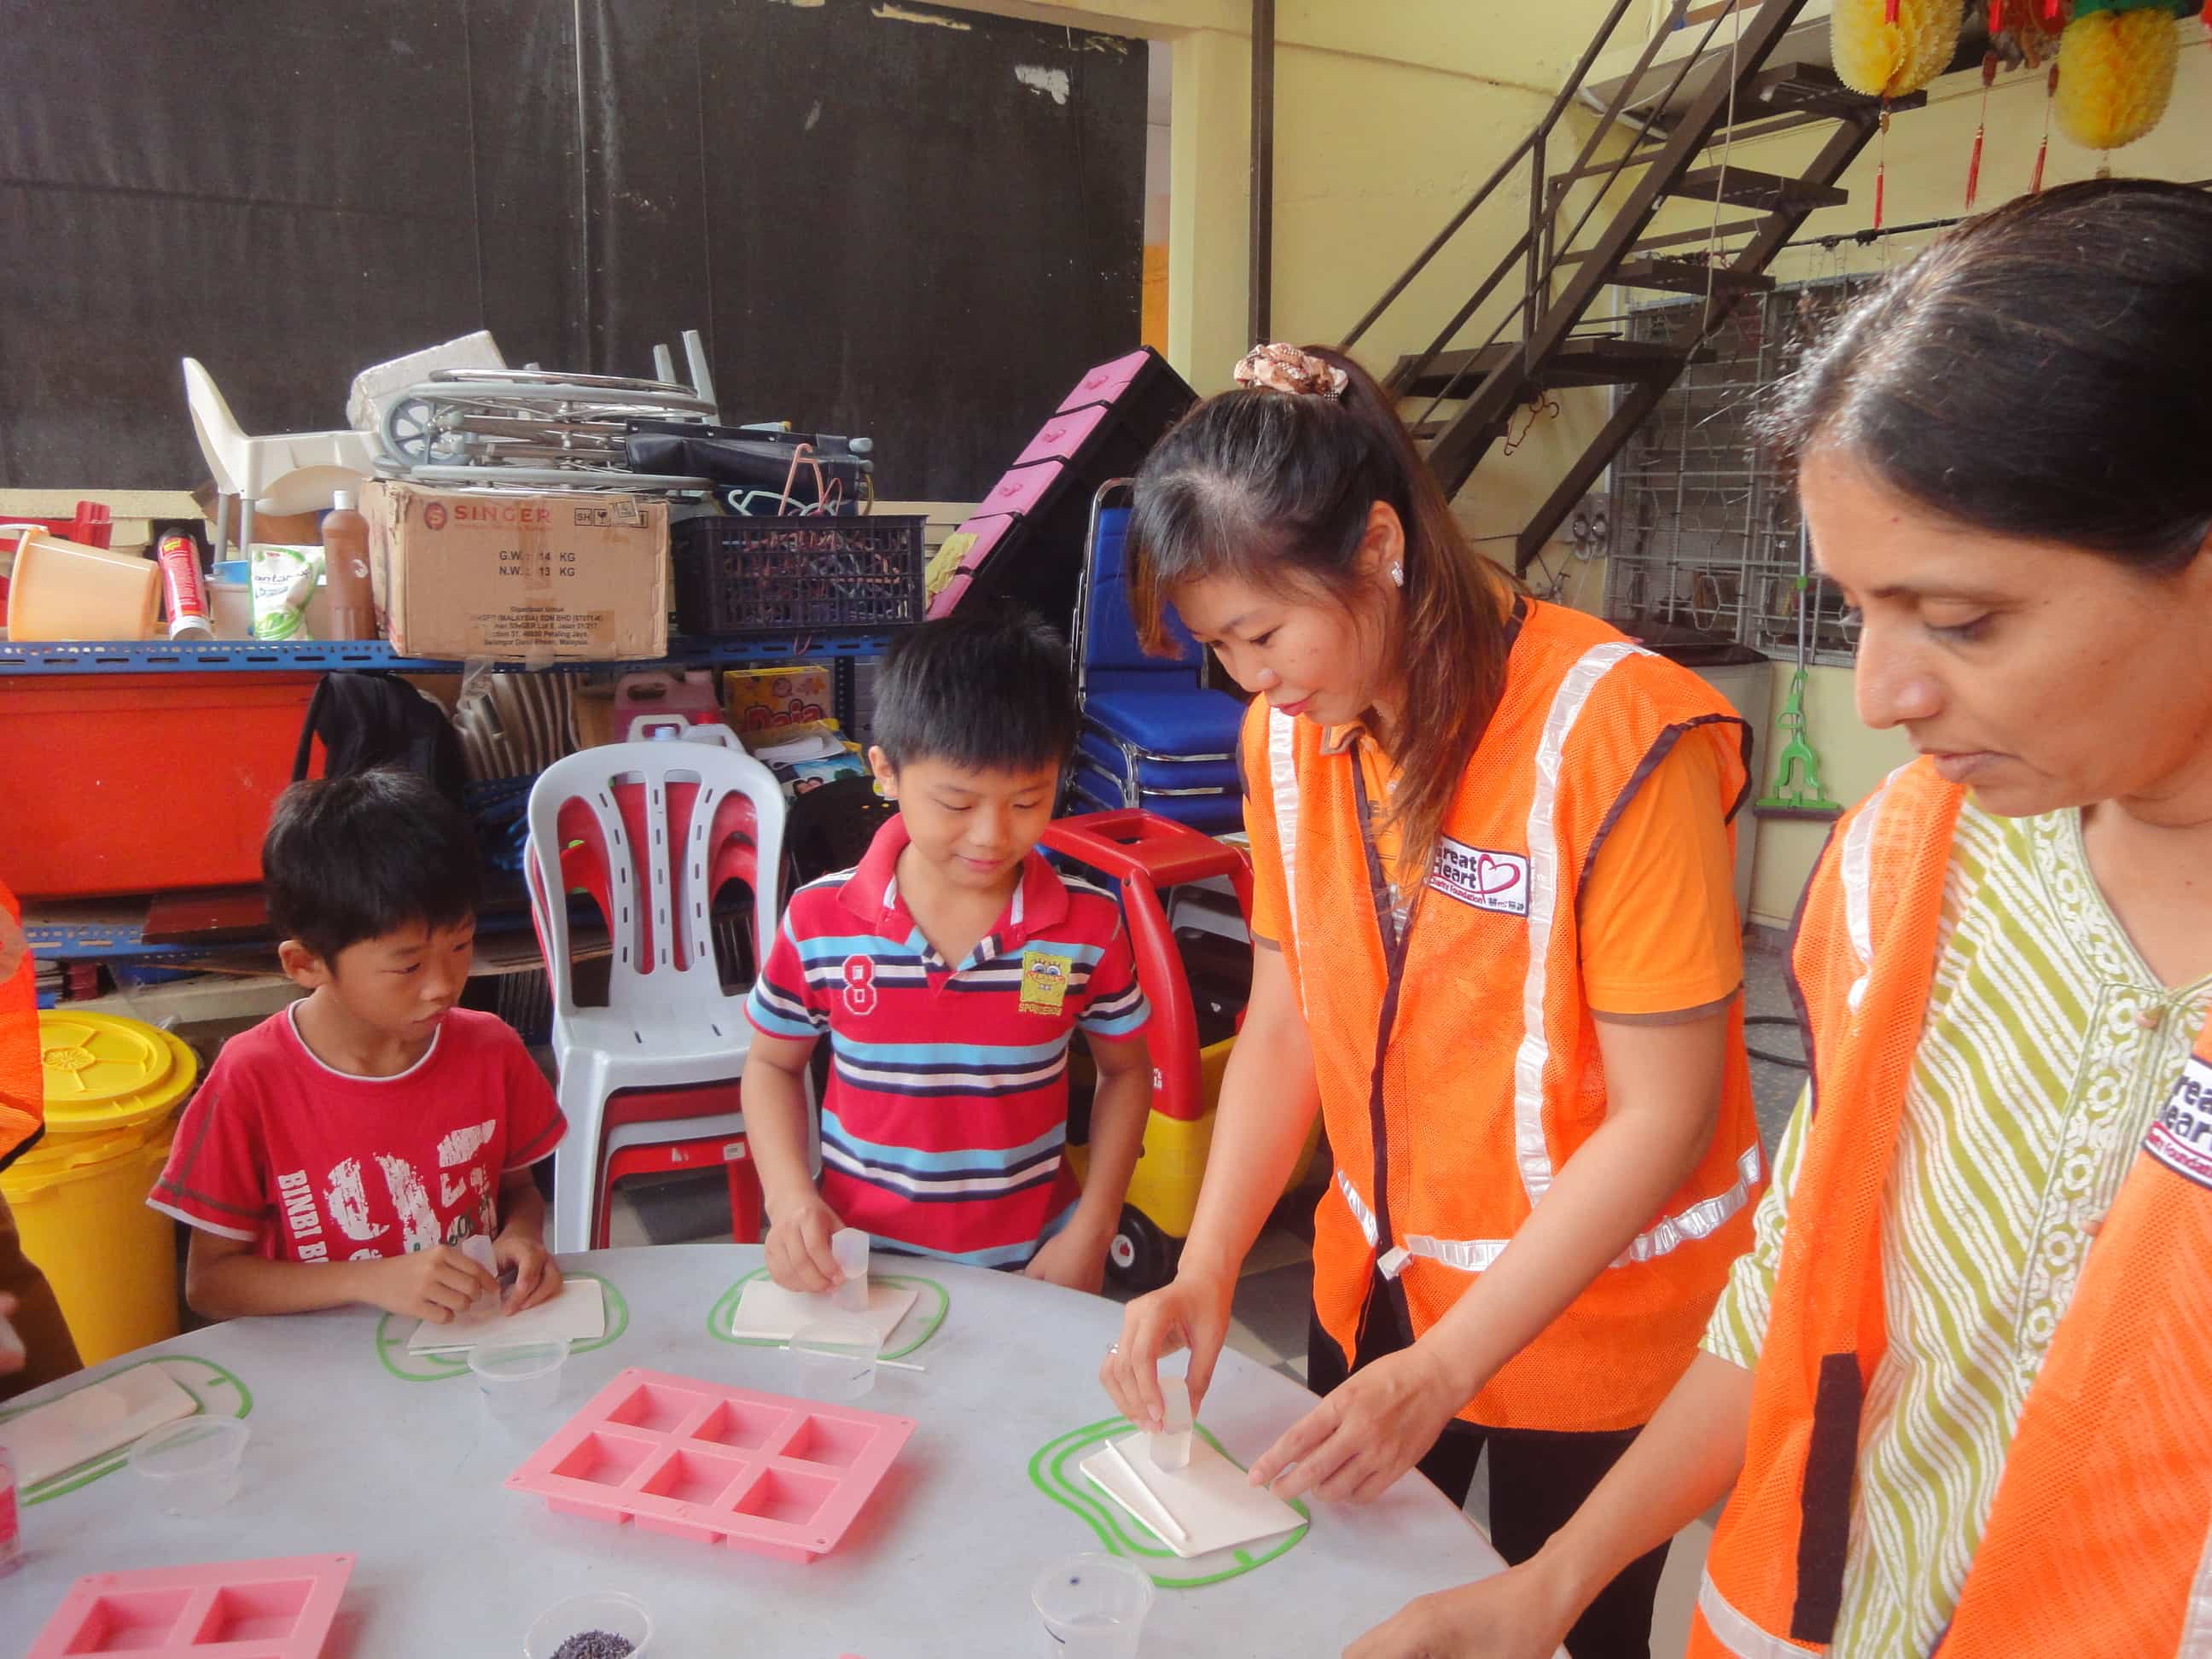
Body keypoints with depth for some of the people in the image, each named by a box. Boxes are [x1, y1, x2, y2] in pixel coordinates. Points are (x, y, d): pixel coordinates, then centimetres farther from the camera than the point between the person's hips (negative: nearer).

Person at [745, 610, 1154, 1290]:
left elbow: (1125, 1070, 2)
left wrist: (1091, 1231, -4)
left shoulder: (1088, 927, -13)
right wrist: (789, 1196, -8)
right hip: (858, 1258, -2)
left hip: (1031, 1261, 3)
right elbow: (772, 1063, 6)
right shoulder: (819, 922, -10)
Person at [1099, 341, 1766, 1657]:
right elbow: (1285, 1018, 0)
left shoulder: (1616, 735, -24)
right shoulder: (1293, 731, -4)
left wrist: (1443, 1368, -22)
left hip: (1592, 1316, -5)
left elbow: (1662, 1114, -21)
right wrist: (1207, 1272, -11)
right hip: (1378, 1283, 5)